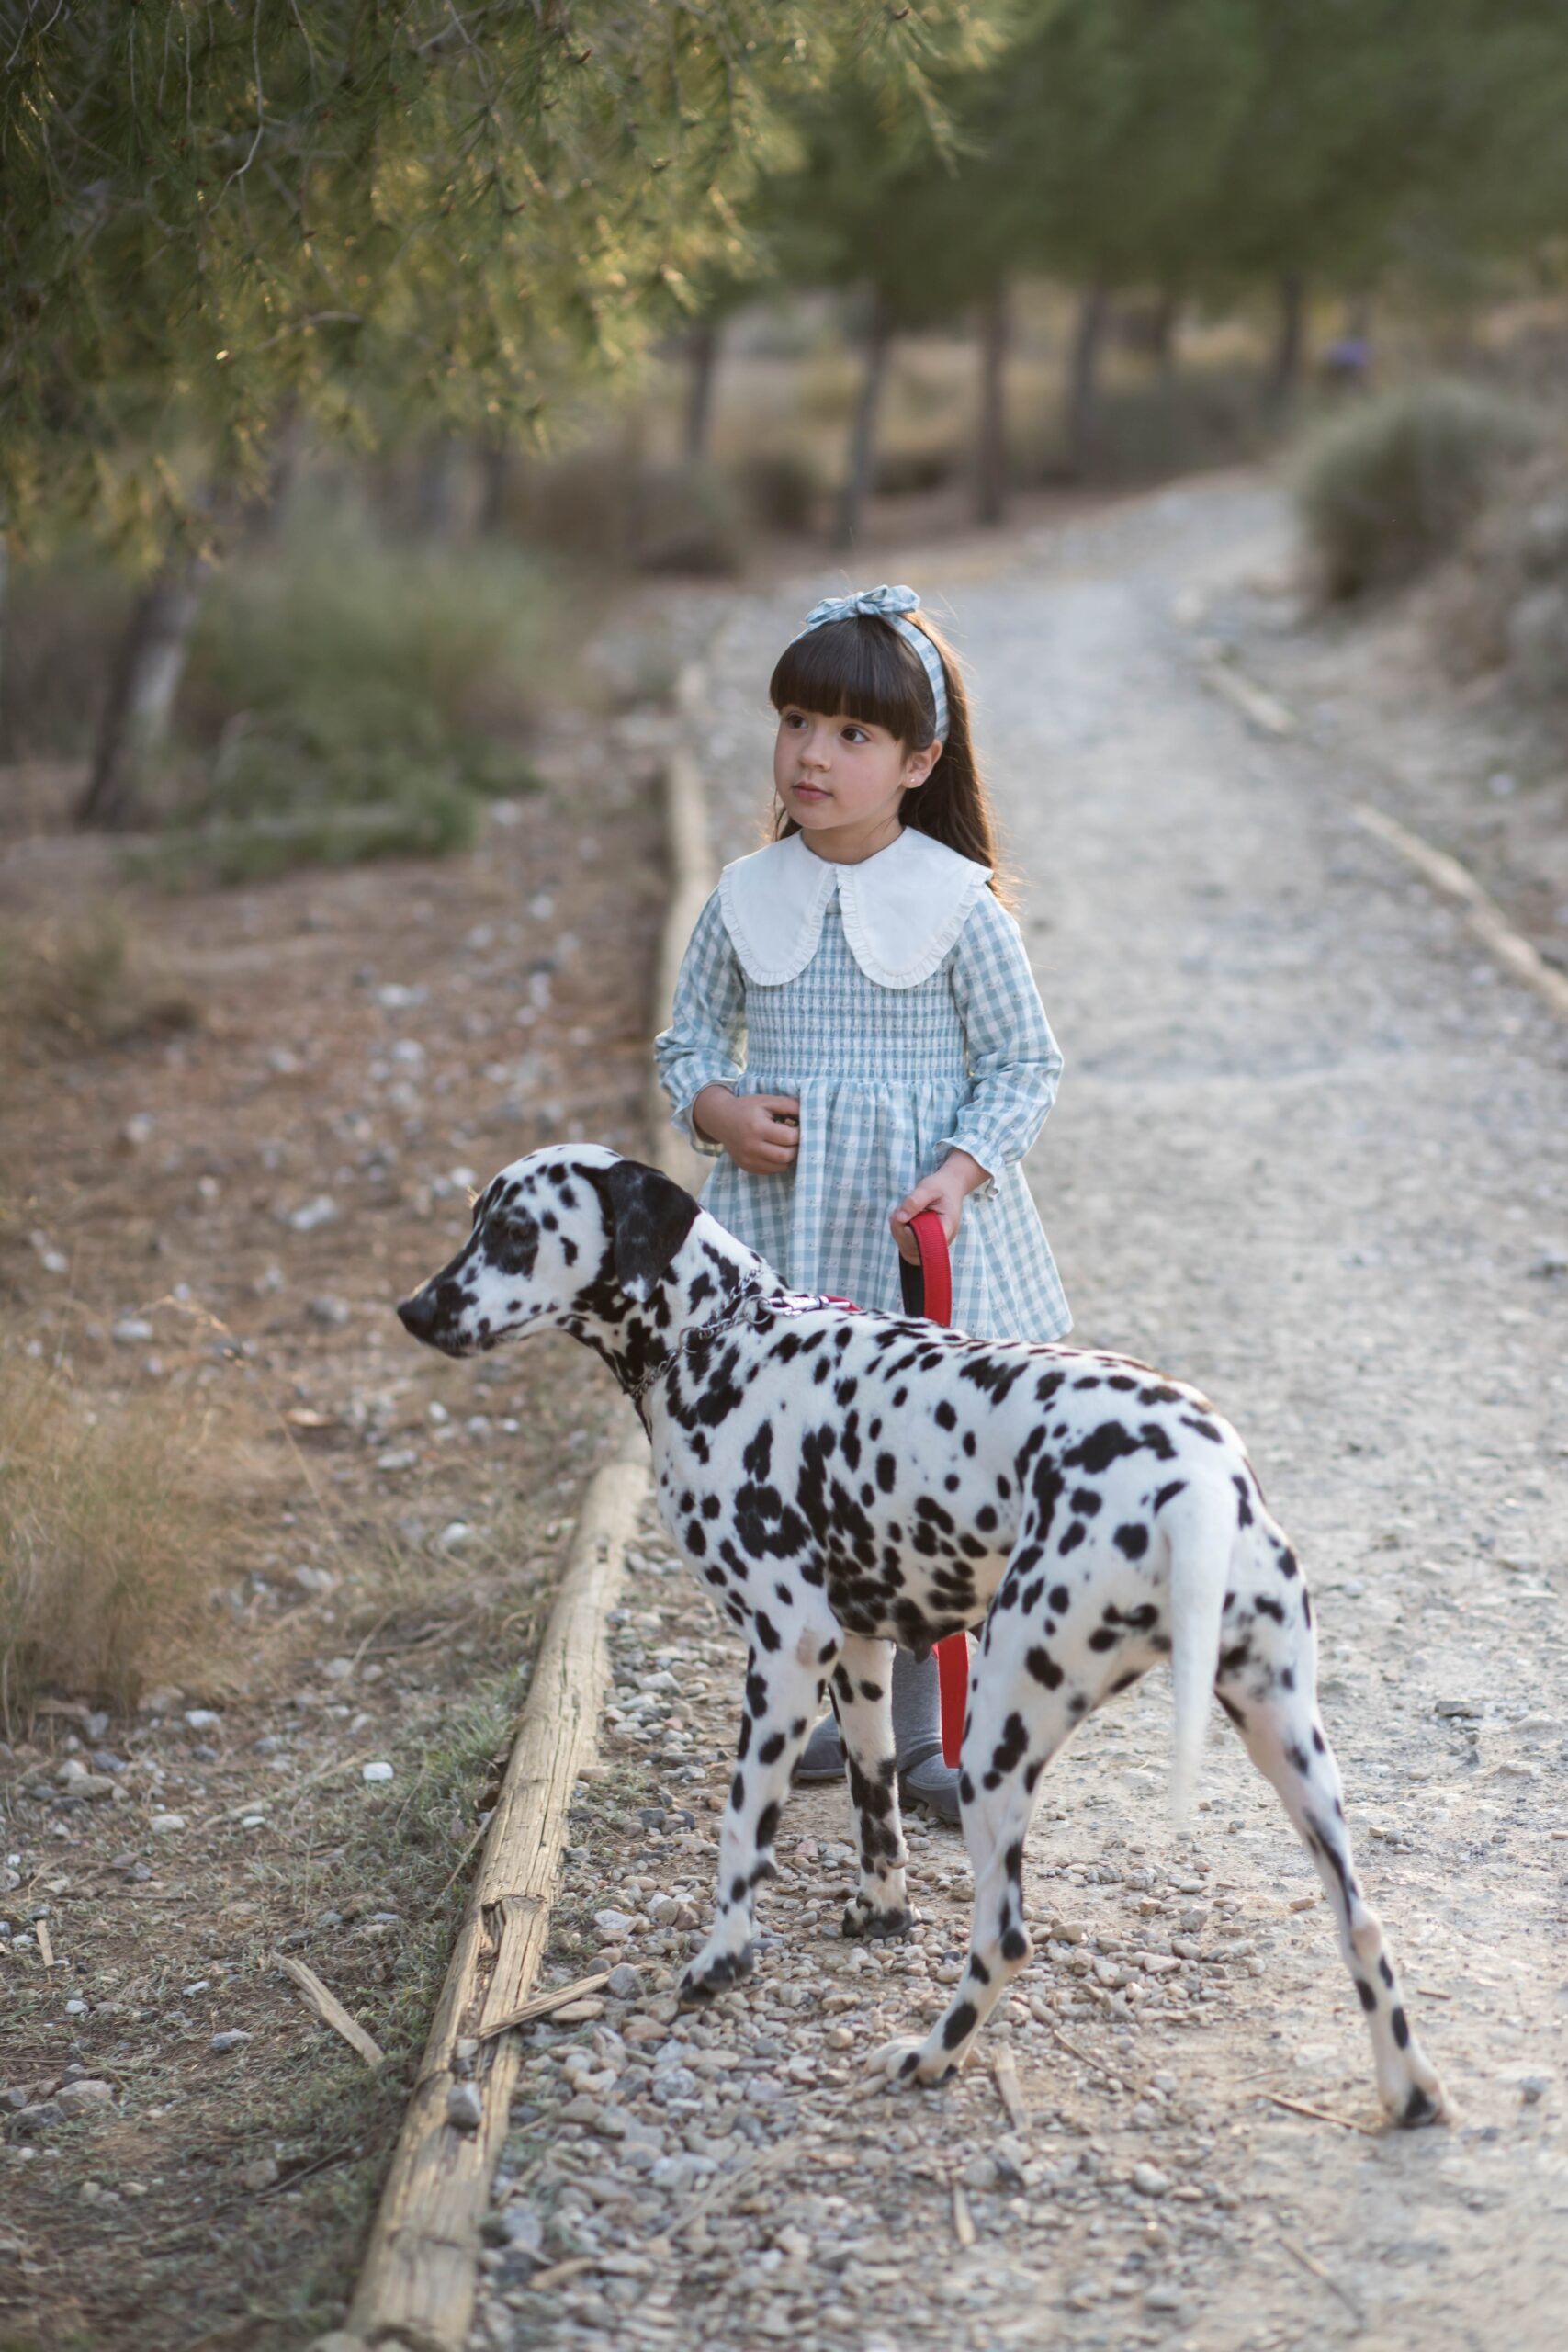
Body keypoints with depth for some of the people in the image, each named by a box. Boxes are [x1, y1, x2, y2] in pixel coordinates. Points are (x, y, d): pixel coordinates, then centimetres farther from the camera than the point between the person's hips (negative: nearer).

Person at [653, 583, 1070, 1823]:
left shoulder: (960, 903, -7)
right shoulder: (747, 899, 2)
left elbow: (1027, 1063, -3)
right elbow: (690, 1039, 12)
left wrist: (963, 1169, -18)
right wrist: (715, 1108, -9)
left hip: (925, 1228, -3)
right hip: (784, 1224, 3)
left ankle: (929, 1729, 15)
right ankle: (831, 1704, 24)